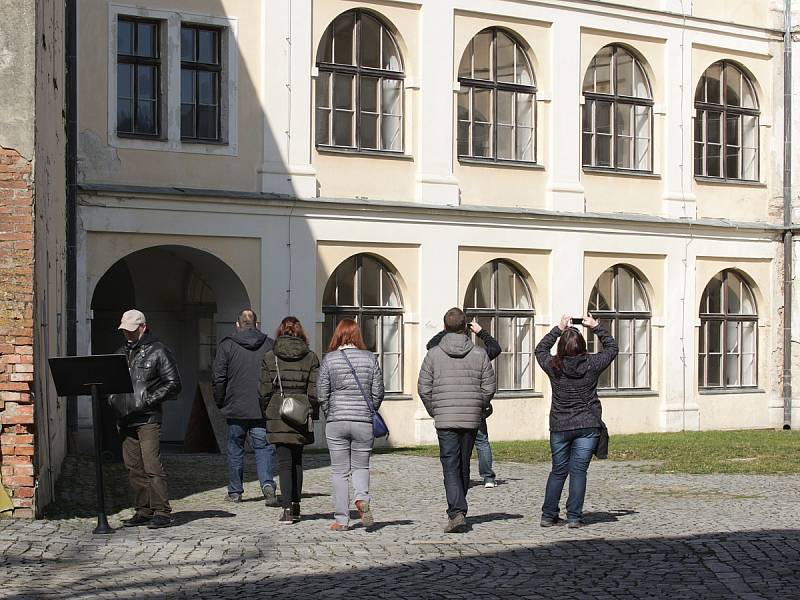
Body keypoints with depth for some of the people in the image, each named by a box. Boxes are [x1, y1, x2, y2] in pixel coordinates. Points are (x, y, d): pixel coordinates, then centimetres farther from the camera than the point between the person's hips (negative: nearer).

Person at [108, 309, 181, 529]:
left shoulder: (157, 351, -1)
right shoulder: (121, 353, 19)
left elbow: (173, 384, -5)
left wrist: (149, 400, -12)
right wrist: (113, 399, 8)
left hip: (148, 419, -7)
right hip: (125, 419, 7)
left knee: (152, 466, -12)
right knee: (134, 468, 8)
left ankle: (162, 512, -8)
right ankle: (143, 511, 16)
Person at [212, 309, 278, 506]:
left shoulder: (227, 345, -2)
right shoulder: (270, 345, 1)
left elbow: (218, 377, -4)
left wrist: (221, 402, 9)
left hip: (236, 408, 0)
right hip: (263, 409, 1)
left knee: (235, 449, 12)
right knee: (263, 448, 4)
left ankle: (235, 491, 19)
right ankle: (267, 484, -16)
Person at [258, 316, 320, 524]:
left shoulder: (270, 357, -2)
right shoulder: (311, 357, 0)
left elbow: (264, 390, -2)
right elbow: (315, 390, -3)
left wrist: (267, 411, 11)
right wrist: (311, 411, 10)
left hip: (277, 416, -2)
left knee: (284, 463, 0)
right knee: (297, 461, 16)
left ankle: (287, 509, -7)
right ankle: (296, 505, 22)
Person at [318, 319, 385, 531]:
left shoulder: (329, 359, -3)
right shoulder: (369, 357, 0)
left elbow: (322, 394, -1)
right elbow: (378, 392, 2)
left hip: (336, 422, -1)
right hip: (364, 422, 1)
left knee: (339, 471, 8)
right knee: (361, 466, 16)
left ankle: (341, 519, 8)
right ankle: (362, 499, -12)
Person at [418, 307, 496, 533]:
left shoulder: (434, 354, -2)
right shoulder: (479, 354, 1)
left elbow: (424, 389, -2)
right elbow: (489, 388, 1)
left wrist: (434, 412, 12)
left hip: (445, 421, -2)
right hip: (472, 419, 2)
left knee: (451, 467, -2)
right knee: (464, 466, 15)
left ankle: (457, 513, -16)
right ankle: (458, 511, 26)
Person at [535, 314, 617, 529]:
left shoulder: (553, 366, -5)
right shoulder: (591, 365, -7)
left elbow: (540, 349, 17)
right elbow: (612, 348, 11)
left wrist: (559, 329, 16)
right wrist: (596, 327, 14)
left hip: (559, 427, 1)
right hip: (587, 426, -1)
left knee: (558, 471, 12)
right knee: (578, 471, 2)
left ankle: (548, 515, 14)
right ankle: (574, 517, 1)